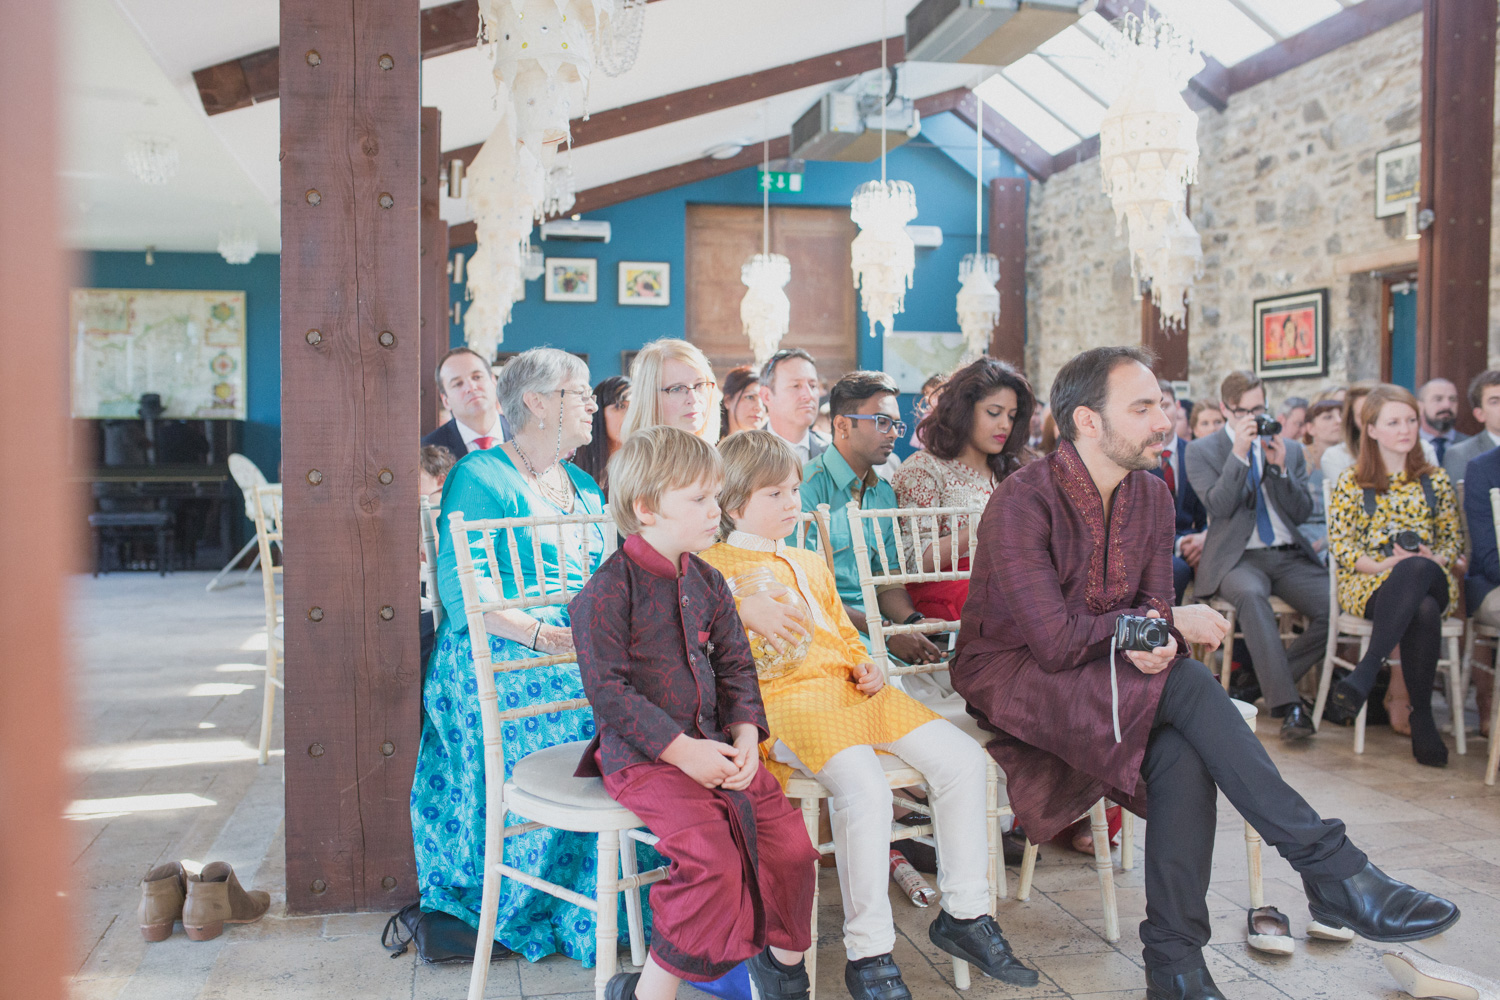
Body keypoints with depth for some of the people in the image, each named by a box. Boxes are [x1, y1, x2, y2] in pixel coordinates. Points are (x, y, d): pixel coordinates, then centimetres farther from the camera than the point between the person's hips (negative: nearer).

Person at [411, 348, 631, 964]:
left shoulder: (583, 486, 24)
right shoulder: (480, 476, -1)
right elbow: (467, 592, -11)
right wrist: (538, 631, -24)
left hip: (583, 651, 7)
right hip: (498, 657, -7)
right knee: (591, 727, -31)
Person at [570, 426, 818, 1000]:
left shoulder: (708, 584, 10)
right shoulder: (607, 592, -13)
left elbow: (735, 666, 15)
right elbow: (608, 690, -16)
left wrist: (744, 732, -3)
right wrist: (682, 750, -21)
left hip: (713, 746, 7)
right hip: (642, 755, -7)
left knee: (790, 844, -1)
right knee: (714, 862, -23)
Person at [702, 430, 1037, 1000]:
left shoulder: (809, 566, 28)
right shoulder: (714, 569, 3)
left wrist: (865, 666, 14)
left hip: (847, 689, 8)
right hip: (783, 699, -8)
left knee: (962, 757, -7)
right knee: (863, 786, -33)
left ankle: (964, 912, 7)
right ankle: (868, 952, -16)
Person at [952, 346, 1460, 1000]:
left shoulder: (1151, 496, 5)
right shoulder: (1022, 505, -18)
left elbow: (1155, 605, 5)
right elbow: (1056, 643, -22)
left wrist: (1154, 639, -20)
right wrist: (1167, 625, -14)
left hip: (1105, 677, 6)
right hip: (1010, 676, -6)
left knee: (1183, 753, -28)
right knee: (1185, 684, -29)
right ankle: (1331, 870, -23)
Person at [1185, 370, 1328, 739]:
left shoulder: (1290, 449, 16)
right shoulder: (1201, 451, 6)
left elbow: (1302, 512, 7)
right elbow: (1218, 506, -9)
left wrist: (1280, 468, -7)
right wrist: (1238, 454, -16)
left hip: (1290, 556, 4)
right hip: (1237, 557, -4)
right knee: (1251, 595, -38)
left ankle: (1266, 680, -3)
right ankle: (1287, 704, -35)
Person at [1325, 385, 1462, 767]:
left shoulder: (1435, 481, 16)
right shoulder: (1351, 483, 8)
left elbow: (1453, 539, 15)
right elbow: (1340, 545, 1)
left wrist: (1433, 559, -9)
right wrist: (1384, 564, -16)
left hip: (1430, 577, 2)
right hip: (1369, 583, -2)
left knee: (1418, 570, -40)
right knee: (1423, 610, -38)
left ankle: (1365, 674, -41)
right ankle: (1421, 715, -31)